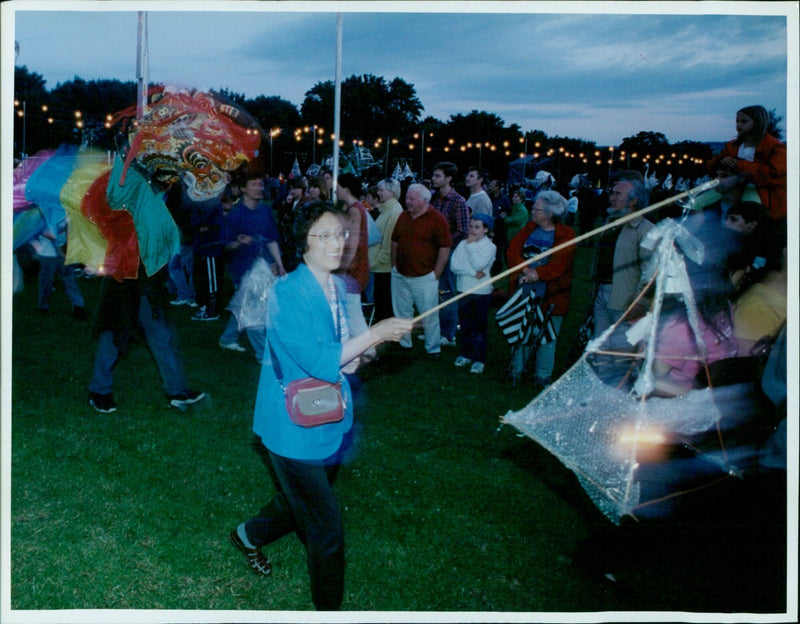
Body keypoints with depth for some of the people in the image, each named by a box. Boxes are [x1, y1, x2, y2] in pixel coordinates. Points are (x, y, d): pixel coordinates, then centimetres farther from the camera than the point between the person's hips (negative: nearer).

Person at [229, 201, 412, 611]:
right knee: (326, 526, -2)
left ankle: (249, 535, 55)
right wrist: (375, 334, -28)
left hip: (329, 420, 9)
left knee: (300, 504, 26)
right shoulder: (287, 293, -22)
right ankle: (328, 608, 19)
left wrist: (354, 353, -2)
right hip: (295, 428, -8)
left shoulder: (338, 287, 5)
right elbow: (317, 361, -30)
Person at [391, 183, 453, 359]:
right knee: (401, 313, 15)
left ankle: (433, 349, 13)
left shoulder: (437, 219, -10)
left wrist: (436, 273, -12)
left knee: (429, 316, 1)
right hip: (400, 275, 6)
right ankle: (404, 343, 30)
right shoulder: (403, 217, 9)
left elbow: (445, 247, -11)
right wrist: (394, 265, 10)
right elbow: (395, 241, 17)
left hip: (424, 277, -6)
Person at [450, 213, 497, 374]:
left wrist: (471, 245, -12)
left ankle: (479, 359, 8)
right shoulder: (463, 244, 5)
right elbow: (454, 265, -6)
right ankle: (465, 354, 26)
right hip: (464, 289, 4)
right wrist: (472, 273, -17)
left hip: (482, 291, -4)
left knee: (479, 326, 1)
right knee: (464, 325, 12)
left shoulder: (490, 247, -5)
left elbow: (479, 265, -20)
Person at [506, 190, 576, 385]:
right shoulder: (528, 230, 10)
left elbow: (560, 263, -16)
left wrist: (537, 273, -27)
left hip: (551, 293, -4)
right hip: (524, 289, 4)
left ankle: (543, 375, 15)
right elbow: (513, 251, -1)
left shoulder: (566, 235, -5)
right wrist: (526, 269, -18)